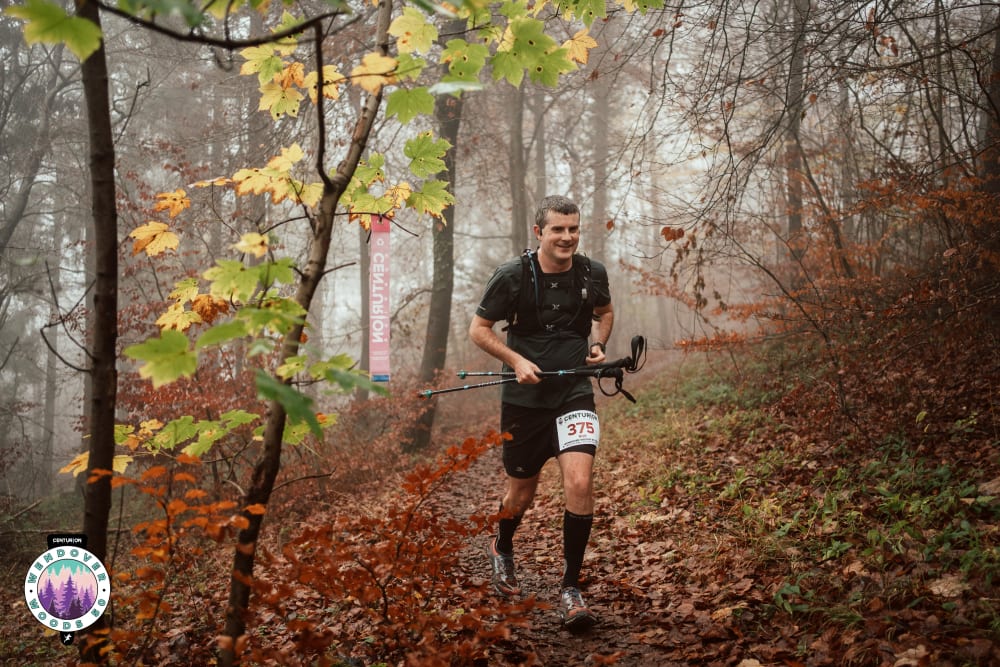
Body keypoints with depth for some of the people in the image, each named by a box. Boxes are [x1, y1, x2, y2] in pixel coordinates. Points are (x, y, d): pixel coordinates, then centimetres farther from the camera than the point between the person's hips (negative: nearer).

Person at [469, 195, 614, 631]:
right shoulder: (512, 276, -10)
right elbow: (479, 329, -2)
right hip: (524, 398, -1)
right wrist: (516, 360, -15)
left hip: (575, 394, 1)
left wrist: (598, 345, 1)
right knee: (522, 492, 13)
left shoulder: (592, 273, -2)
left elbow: (604, 312, 20)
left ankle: (571, 589, -6)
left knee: (580, 483, -19)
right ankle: (502, 549, 48)